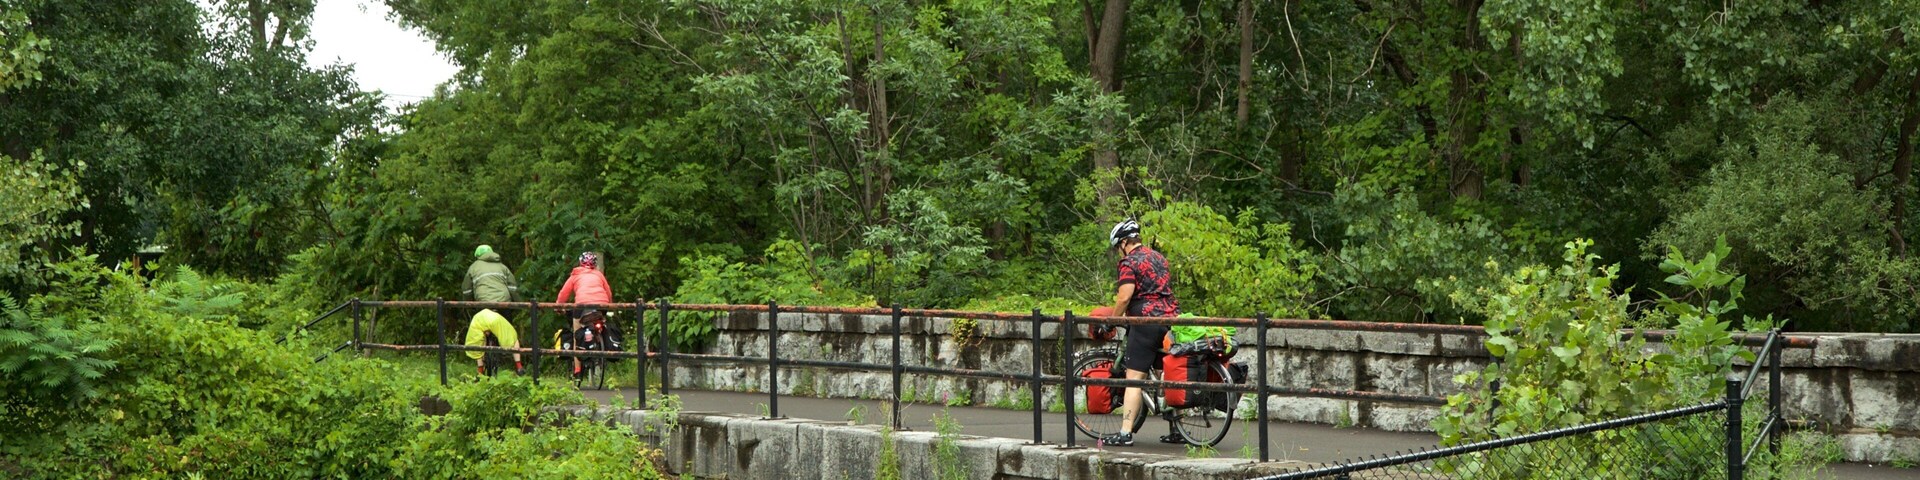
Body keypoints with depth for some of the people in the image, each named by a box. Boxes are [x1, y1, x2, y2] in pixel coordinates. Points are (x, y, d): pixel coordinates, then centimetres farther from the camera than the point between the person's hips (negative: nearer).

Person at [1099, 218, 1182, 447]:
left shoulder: (1130, 262, -6)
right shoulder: (1158, 257, 19)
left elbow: (1125, 297, -16)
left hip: (1146, 320, -8)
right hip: (1172, 318, 8)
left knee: (1134, 378, -7)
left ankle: (1125, 433, -12)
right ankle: (1178, 430, 16)